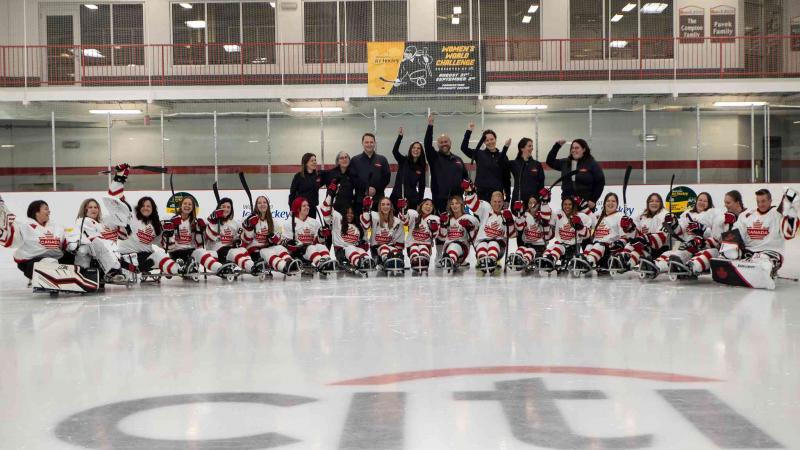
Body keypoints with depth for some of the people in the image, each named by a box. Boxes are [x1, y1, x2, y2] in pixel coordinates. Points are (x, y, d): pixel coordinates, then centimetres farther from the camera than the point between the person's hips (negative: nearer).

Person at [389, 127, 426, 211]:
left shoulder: (421, 167, 7)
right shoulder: (403, 161, 3)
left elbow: (422, 186, 9)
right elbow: (394, 151, -16)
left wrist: (420, 201, 4)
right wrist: (400, 136, -26)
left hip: (412, 199, 1)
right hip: (397, 197, -1)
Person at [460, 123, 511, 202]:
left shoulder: (502, 156, 7)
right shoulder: (479, 154, 6)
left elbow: (506, 177, 8)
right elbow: (464, 147, -4)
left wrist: (508, 196, 6)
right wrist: (469, 131, -11)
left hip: (497, 194, 1)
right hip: (482, 193, 0)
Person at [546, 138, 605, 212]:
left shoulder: (591, 164, -2)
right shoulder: (565, 163, 9)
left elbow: (600, 182, -1)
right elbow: (550, 161, 15)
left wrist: (593, 200, -5)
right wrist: (557, 145, 5)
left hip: (585, 203, -4)